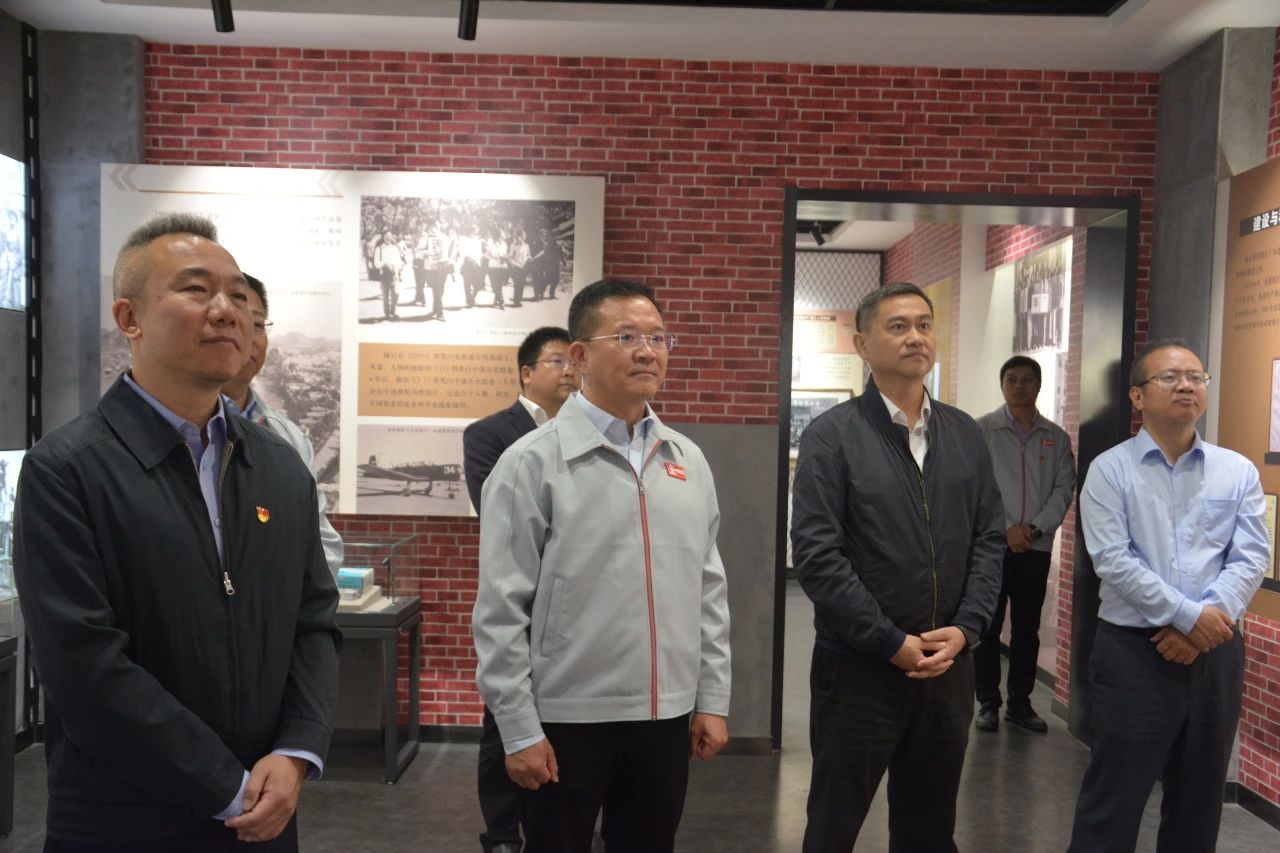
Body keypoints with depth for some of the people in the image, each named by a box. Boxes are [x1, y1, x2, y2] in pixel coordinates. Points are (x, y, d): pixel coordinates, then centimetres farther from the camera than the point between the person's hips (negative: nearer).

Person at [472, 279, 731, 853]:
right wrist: (519, 729, -9)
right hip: (568, 718, -4)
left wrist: (713, 698, 8)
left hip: (667, 716, 4)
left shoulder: (688, 461, 5)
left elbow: (709, 588, 9)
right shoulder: (533, 462, -10)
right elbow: (501, 609, -9)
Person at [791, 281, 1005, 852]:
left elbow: (990, 539, 7)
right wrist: (893, 643, -15)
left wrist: (965, 629, -7)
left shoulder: (966, 435, 7)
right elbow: (816, 554, -15)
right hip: (858, 667, -4)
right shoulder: (831, 436, -8)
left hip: (949, 666, 5)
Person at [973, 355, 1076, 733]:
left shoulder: (1056, 437, 7)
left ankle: (1020, 703, 20)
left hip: (1037, 547, 3)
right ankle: (987, 703, 13)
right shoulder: (982, 430, -2)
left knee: (1027, 628, 9)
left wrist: (1034, 528, -11)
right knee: (987, 626, 2)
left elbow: (1064, 488, 1)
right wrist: (1006, 529, -13)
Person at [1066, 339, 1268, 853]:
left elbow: (1251, 559, -1)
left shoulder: (1238, 471, 6)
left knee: (1200, 795, 16)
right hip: (1133, 651, -3)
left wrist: (1205, 623, -13)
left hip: (1215, 652, 4)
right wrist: (1189, 616, -16)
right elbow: (1112, 561, -13)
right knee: (1114, 796, 4)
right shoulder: (1109, 470, -5)